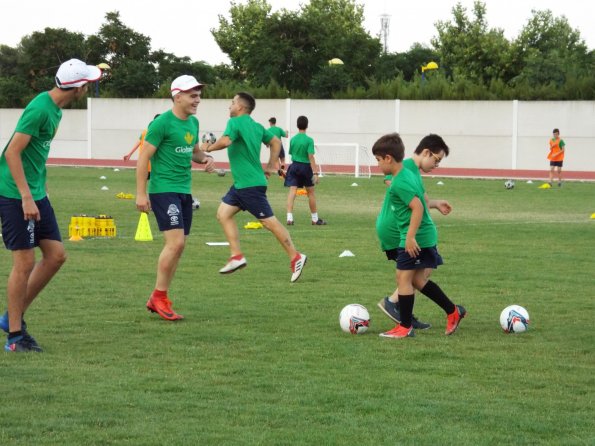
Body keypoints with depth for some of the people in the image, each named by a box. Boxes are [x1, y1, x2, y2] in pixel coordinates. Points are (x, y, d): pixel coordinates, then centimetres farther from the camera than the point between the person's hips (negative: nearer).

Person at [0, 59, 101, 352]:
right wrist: (26, 197, -22)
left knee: (56, 255, 9)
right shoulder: (40, 109, -19)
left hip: (36, 194, 9)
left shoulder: (55, 109, 10)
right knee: (25, 262, -5)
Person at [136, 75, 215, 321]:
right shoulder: (162, 123, -12)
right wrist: (140, 194, -16)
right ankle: (159, 297, -3)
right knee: (175, 242, -16)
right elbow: (144, 157, -12)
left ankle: (157, 300, 15)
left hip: (184, 191, 8)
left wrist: (205, 158, 5)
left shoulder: (193, 123, 12)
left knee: (177, 247, 7)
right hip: (164, 189, -8)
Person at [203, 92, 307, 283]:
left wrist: (209, 147, -13)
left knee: (269, 221, -5)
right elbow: (276, 142, 19)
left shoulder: (235, 122, -14)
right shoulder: (256, 126, 12)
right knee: (223, 213, 9)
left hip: (250, 184, -10)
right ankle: (237, 256, 6)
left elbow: (225, 141, -31)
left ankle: (295, 257, 0)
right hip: (241, 183, 10)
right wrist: (271, 167, 22)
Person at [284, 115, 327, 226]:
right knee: (311, 192, 11)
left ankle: (289, 218, -16)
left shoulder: (292, 139, 2)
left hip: (294, 167, 3)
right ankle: (315, 219, 21)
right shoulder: (309, 140, -10)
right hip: (306, 167, -2)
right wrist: (315, 173, -16)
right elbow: (311, 157, -15)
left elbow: (291, 153, 11)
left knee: (292, 191, -3)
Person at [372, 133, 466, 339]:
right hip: (425, 235, 10)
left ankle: (405, 327, 2)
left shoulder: (399, 183, -19)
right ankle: (453, 312, 21)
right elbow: (422, 200, 23)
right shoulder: (408, 174, 12)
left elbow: (418, 207, -27)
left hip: (416, 238, -10)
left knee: (403, 277, -4)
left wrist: (410, 237, -26)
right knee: (417, 279, 16)